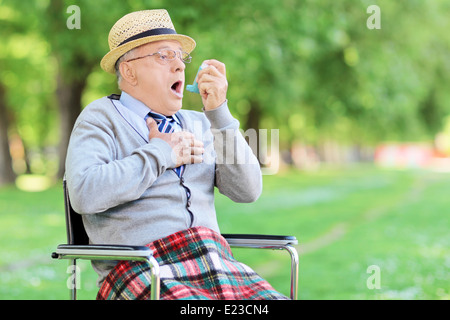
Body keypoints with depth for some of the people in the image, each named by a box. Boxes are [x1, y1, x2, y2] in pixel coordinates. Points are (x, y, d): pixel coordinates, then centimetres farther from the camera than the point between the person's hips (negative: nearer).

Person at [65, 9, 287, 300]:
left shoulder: (199, 124, 21)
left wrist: (219, 111, 1)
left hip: (216, 262, 5)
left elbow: (248, 191, 8)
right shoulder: (101, 117, 8)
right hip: (142, 272, -5)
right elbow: (84, 194, -11)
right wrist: (160, 153, -2)